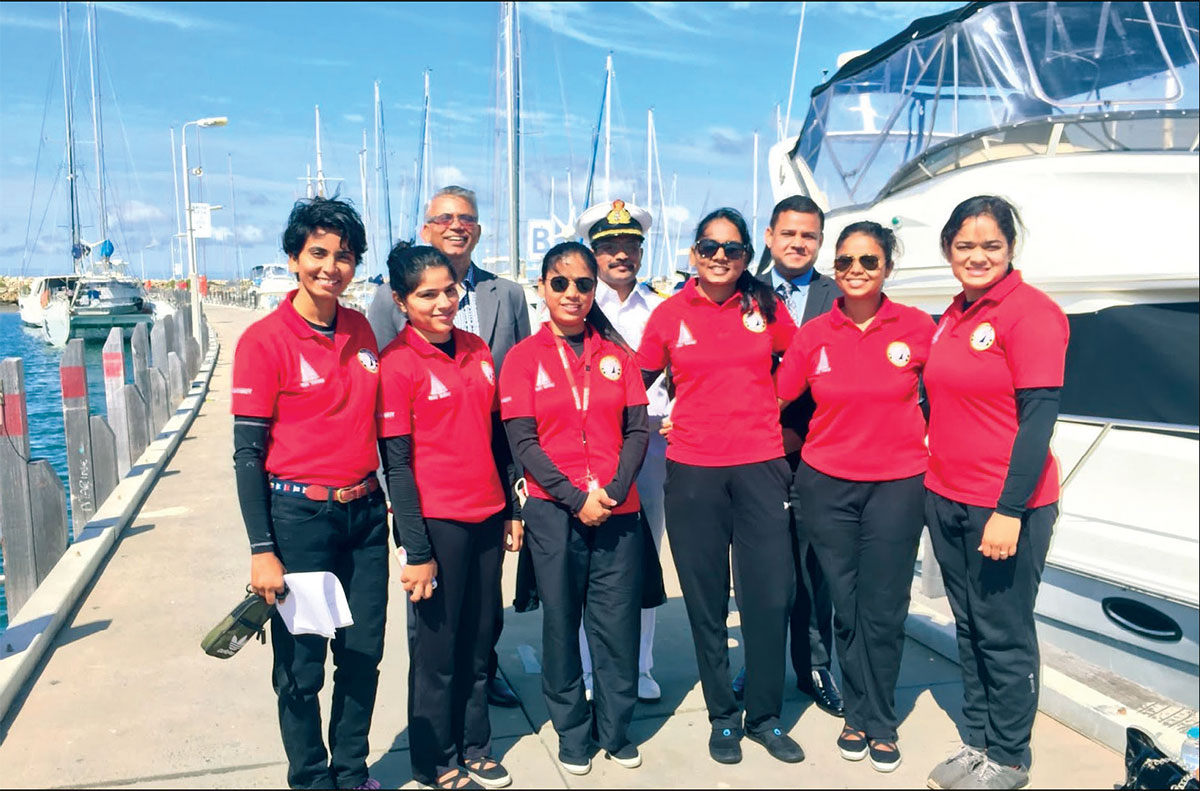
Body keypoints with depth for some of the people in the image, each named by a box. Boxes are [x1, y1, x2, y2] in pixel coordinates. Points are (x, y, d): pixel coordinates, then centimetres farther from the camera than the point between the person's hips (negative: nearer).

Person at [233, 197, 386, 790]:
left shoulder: (361, 330, 6)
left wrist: (383, 500, 12)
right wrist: (262, 550, -12)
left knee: (363, 655, 13)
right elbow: (247, 453, -9)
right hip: (299, 517, -5)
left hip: (365, 513, 5)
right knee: (302, 667, 7)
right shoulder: (264, 340, -10)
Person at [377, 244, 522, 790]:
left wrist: (510, 510, 13)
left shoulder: (477, 351, 7)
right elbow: (396, 464, -12)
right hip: (437, 522, -5)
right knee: (437, 647, 9)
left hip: (487, 519, 6)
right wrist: (416, 551, -13)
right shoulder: (397, 364, -11)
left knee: (479, 641, 16)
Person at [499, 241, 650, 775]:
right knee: (561, 621, 7)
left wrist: (615, 490, -10)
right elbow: (523, 443, -4)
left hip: (617, 509, 2)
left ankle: (616, 729, 25)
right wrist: (576, 498, -11)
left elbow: (637, 431, 4)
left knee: (618, 620, 5)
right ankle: (572, 732, 25)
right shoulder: (524, 357, 1)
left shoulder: (616, 354, 8)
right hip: (553, 510, -2)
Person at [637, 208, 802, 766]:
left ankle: (764, 716, 20)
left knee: (771, 595, 0)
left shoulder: (766, 307, 3)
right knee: (706, 600, 8)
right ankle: (722, 716, 25)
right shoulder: (669, 315, 2)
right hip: (693, 473, 0)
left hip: (760, 467, 1)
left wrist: (781, 424, 11)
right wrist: (667, 422, 3)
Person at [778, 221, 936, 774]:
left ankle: (881, 723, 25)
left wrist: (930, 447, 2)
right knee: (846, 606, 10)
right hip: (827, 484, 1)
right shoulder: (813, 335, -1)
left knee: (883, 610, 5)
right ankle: (858, 716, 29)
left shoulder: (918, 328, -4)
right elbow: (773, 400, 5)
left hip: (897, 485, -1)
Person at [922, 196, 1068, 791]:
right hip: (947, 498, 7)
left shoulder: (1030, 312, -11)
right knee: (968, 626, 16)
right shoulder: (952, 318, 11)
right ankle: (977, 743, 31)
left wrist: (1010, 511, -19)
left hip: (1005, 507, -7)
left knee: (1004, 634, 6)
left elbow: (1038, 417, -16)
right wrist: (935, 484, 11)